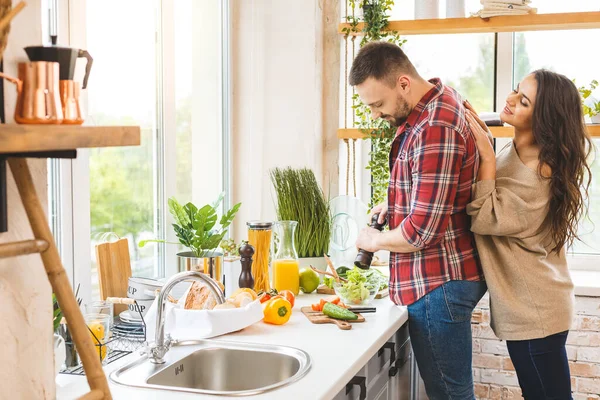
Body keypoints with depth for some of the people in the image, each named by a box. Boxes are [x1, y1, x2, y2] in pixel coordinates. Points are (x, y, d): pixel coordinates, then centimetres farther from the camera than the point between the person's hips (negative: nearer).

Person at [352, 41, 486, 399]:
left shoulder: (436, 128, -24)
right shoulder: (439, 102, 8)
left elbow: (421, 231, -24)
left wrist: (375, 240, -5)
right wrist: (396, 204, 11)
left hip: (438, 285, -10)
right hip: (443, 277, 10)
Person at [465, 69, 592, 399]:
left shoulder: (541, 173, -23)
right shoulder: (514, 152, 4)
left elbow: (484, 219, -23)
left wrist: (486, 155, -23)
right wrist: (478, 134, 0)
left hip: (535, 310, -9)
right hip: (521, 304, 9)